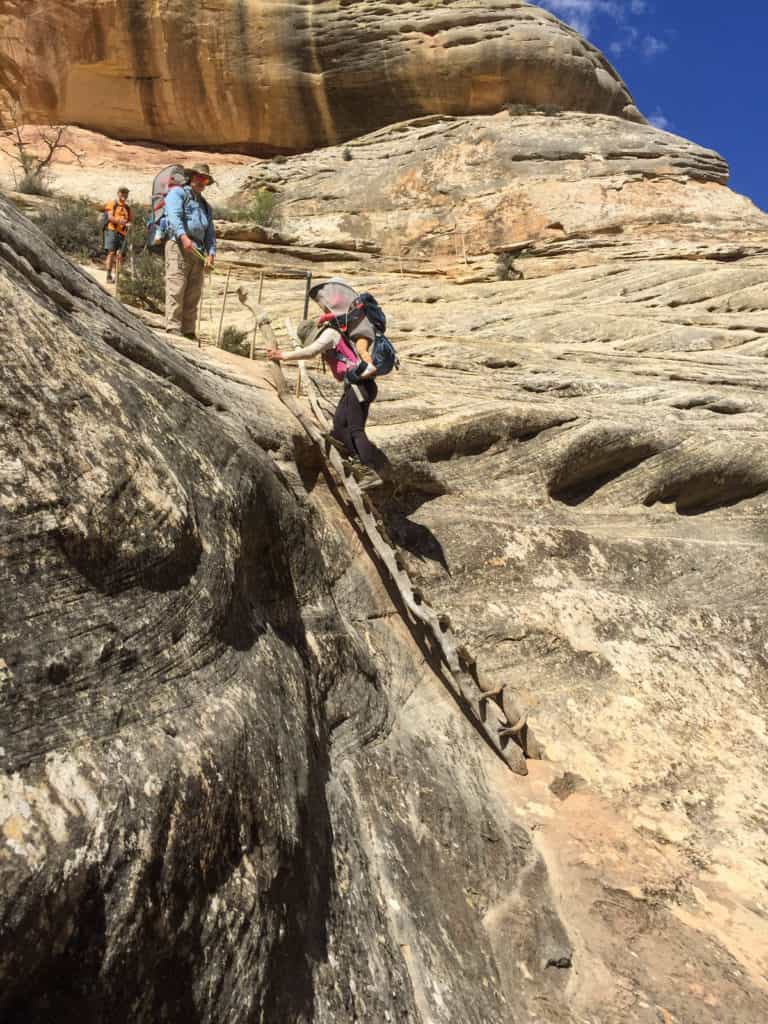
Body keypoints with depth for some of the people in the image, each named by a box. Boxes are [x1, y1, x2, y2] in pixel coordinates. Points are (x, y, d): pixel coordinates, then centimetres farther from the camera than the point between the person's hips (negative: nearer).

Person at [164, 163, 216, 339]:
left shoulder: (205, 205, 30)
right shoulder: (177, 193, 8)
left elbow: (210, 232, 22)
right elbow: (174, 216, -11)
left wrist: (211, 253, 4)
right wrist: (183, 236, -29)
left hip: (198, 251, 7)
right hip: (179, 246, -7)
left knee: (193, 294, 2)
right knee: (176, 288, -14)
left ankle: (188, 331, 4)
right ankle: (173, 328, -18)